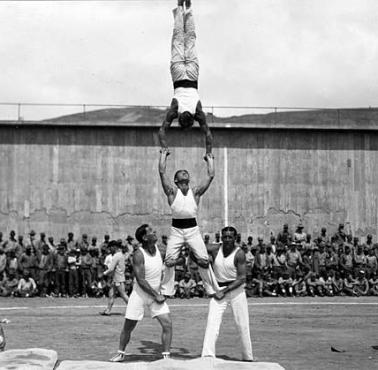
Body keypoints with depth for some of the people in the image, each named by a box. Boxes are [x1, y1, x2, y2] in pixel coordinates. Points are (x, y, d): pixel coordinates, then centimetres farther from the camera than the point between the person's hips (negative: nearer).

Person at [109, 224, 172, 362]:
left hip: (156, 294, 5)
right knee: (128, 327, 8)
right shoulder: (139, 254, -21)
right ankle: (121, 353, 29)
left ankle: (166, 356, 1)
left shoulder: (158, 248, -3)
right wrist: (156, 295, -20)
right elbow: (140, 280, -23)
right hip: (139, 294, -4)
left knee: (167, 324, -9)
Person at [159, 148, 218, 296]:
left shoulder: (195, 192, 8)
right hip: (176, 230, -1)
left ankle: (213, 290, 8)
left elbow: (211, 175, 5)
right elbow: (162, 171, -2)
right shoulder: (172, 192, 4)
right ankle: (165, 292, 5)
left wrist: (210, 160, 16)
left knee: (204, 261, -4)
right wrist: (163, 155, 9)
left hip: (193, 229, 1)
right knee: (169, 261, -7)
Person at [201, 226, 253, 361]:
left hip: (236, 289, -2)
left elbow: (242, 278, -15)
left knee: (243, 325, 4)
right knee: (212, 322, -11)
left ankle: (248, 357, 19)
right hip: (218, 289, 2)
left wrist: (224, 291, -19)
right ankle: (207, 356, -13)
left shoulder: (239, 254, -12)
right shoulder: (215, 250, -3)